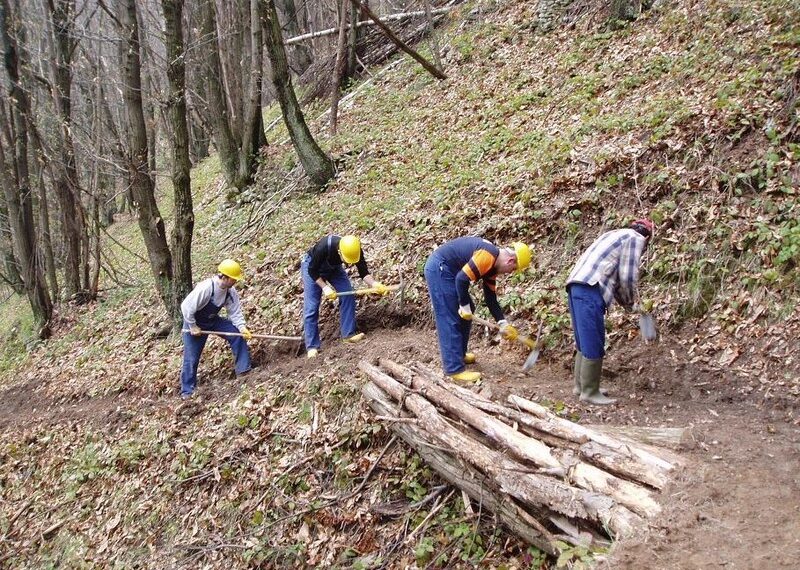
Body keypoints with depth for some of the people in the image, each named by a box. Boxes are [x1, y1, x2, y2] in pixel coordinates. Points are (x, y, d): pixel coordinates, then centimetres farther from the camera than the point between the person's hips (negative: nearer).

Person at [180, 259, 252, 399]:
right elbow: (186, 307, -30)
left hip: (213, 320, 5)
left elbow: (235, 312, -10)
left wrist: (242, 327, -26)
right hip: (194, 322, -5)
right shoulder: (205, 288, -36)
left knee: (238, 334, -12)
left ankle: (243, 369, -3)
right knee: (191, 357, -1)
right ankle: (187, 391, 15)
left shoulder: (231, 291, -15)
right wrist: (193, 327, -22)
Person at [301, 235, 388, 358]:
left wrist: (374, 284, -37)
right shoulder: (323, 247, -41)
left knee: (348, 295, -11)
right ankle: (312, 347, -6)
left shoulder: (356, 251, -29)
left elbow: (363, 273, -20)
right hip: (312, 266, -4)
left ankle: (348, 334, -2)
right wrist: (325, 287, -34)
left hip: (334, 267, 4)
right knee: (311, 307, -10)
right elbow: (312, 271, -27)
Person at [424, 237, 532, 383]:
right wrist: (465, 306, -14)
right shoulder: (488, 256, -22)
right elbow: (462, 279, -27)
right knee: (450, 320, -9)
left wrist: (503, 324, 8)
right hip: (439, 268, -11)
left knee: (466, 314, 18)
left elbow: (491, 298, 15)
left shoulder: (492, 266, 10)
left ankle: (459, 354, 32)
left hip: (447, 270, 11)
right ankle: (454, 369, -5)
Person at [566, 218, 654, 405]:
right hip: (590, 290, -9)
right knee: (594, 345, -4)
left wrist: (627, 304, 31)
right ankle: (590, 392, 1)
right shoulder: (636, 238, 4)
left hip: (577, 286, 10)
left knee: (585, 342, 17)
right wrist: (631, 301, 12)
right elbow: (628, 277, -5)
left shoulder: (617, 235, 31)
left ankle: (581, 385, 24)